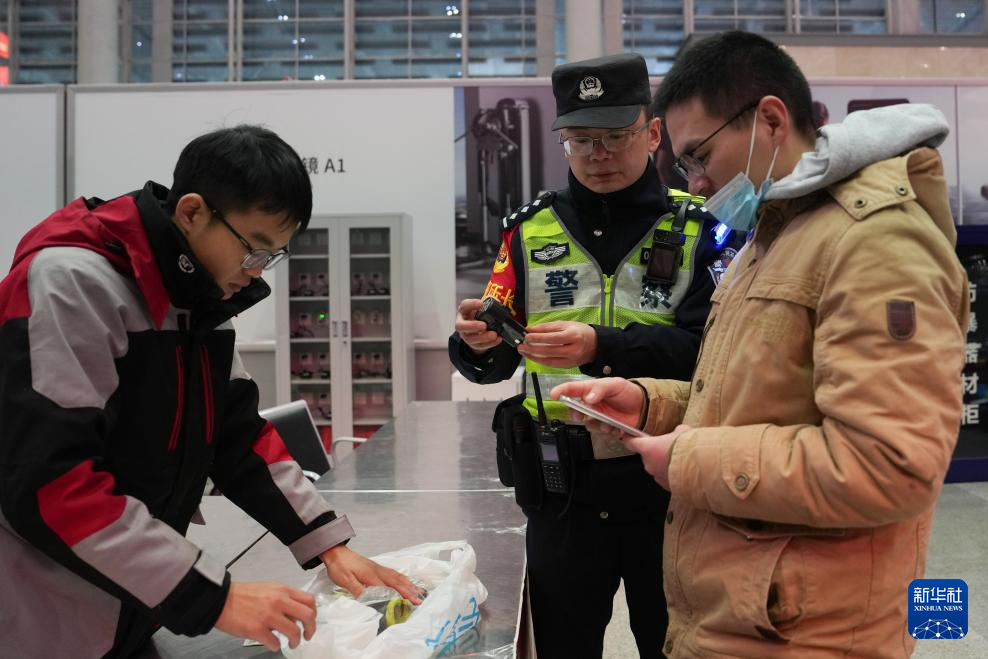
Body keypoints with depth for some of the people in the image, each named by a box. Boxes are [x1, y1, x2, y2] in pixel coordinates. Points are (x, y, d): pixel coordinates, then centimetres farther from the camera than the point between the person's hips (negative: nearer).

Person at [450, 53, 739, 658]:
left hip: (665, 482, -1)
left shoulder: (698, 229, -3)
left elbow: (710, 349, -15)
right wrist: (478, 343, -21)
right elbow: (493, 366, 2)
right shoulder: (531, 229, 3)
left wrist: (602, 348, -29)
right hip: (559, 490, 2)